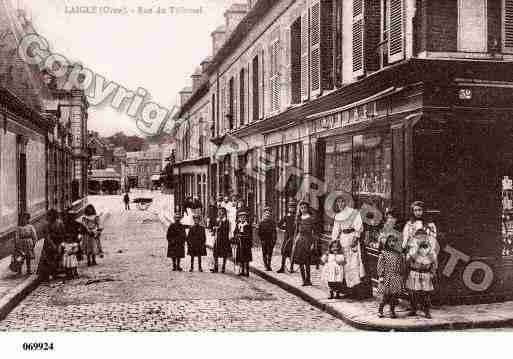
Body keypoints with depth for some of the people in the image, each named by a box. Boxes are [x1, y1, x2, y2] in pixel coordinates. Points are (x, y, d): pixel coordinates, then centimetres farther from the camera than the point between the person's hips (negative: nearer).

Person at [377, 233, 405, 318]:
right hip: (387, 277, -4)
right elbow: (380, 265, -4)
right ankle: (380, 311, 9)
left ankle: (392, 311, 18)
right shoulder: (384, 253, -2)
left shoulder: (399, 254, 9)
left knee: (395, 295, 4)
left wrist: (402, 276, 11)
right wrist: (380, 276, -9)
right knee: (385, 295, -5)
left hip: (397, 278, 4)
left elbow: (402, 266, 14)